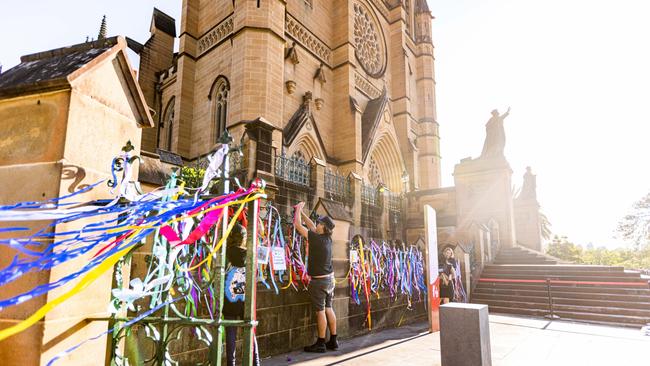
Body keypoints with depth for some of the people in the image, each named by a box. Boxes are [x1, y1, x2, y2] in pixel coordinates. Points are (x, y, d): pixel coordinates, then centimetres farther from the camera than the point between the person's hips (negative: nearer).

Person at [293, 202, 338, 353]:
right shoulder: (327, 238, 2)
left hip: (319, 280, -8)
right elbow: (312, 226, 17)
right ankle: (333, 341, 21)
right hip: (329, 278, 8)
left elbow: (298, 225, -14)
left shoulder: (317, 239, -19)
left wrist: (298, 209, 0)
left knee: (320, 311, 0)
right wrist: (301, 211, 20)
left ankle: (320, 343, 8)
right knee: (328, 309, 14)